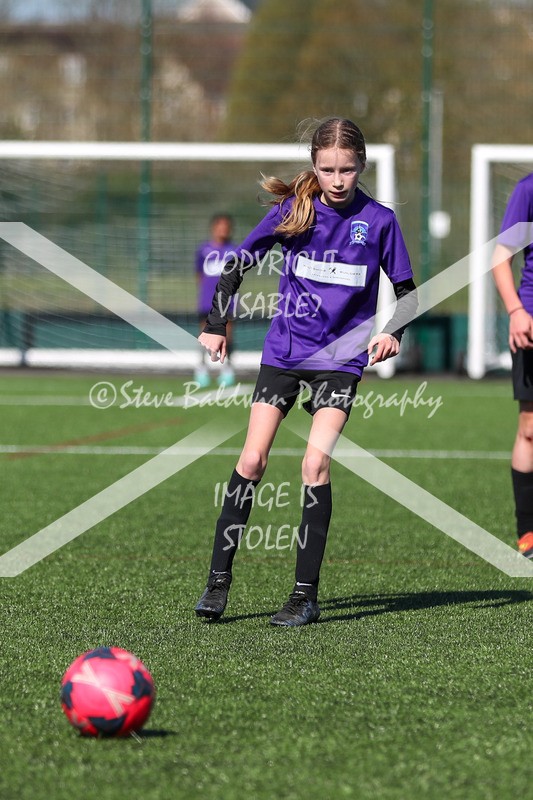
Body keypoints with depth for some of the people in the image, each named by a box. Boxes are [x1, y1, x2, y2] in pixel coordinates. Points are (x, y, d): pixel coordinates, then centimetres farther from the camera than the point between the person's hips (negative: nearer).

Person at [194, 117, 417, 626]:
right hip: (284, 349, 2)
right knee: (252, 459, -4)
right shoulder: (293, 210, -2)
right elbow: (238, 262, 8)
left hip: (341, 356, -2)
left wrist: (394, 332, -13)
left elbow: (406, 289, 5)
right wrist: (216, 326, 3)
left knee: (315, 463, -15)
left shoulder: (378, 220, -4)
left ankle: (306, 594, -10)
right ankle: (218, 579, 7)